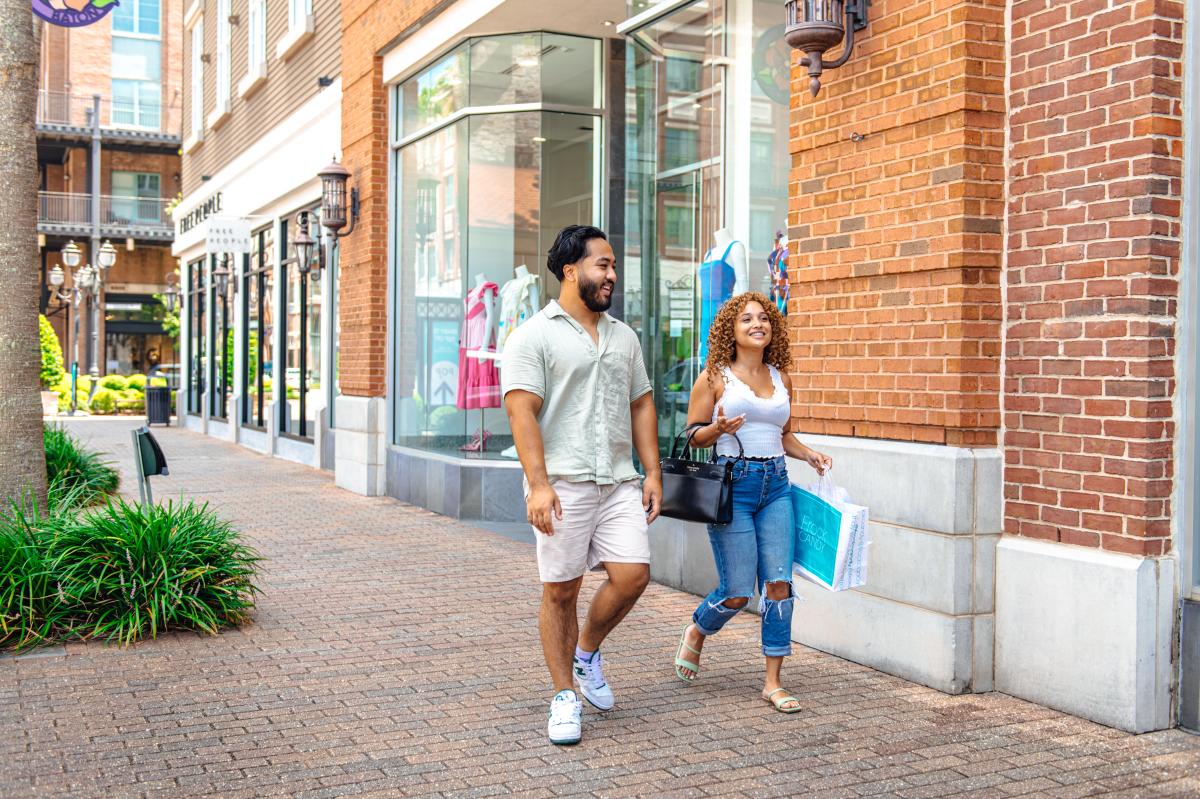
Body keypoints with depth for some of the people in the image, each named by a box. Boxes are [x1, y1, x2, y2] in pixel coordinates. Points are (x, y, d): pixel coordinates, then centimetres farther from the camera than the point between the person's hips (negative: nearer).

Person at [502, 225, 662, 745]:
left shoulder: (623, 336, 17)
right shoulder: (534, 336, -2)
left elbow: (641, 406, 19)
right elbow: (521, 411, -11)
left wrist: (653, 473, 10)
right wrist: (539, 484, -19)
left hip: (619, 482, 5)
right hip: (562, 485, -5)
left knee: (633, 575, -6)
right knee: (561, 589, 2)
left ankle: (587, 652, 21)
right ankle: (564, 696, 16)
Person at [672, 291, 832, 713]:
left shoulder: (781, 379, 12)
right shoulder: (715, 376, -1)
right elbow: (693, 435, 1)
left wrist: (809, 454, 7)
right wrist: (720, 428, -20)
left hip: (775, 485, 4)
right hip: (732, 484, -4)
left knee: (779, 584, -3)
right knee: (738, 591, -4)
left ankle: (773, 682, 7)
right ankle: (696, 633, 30)